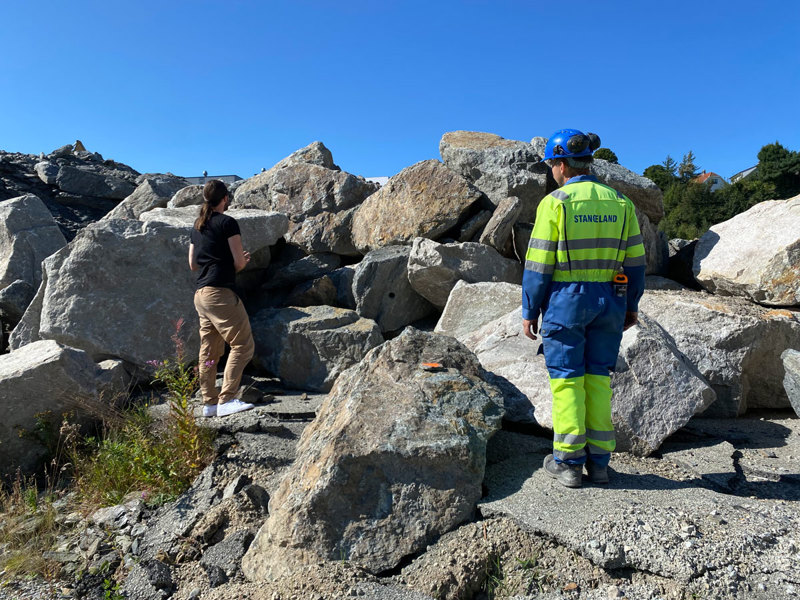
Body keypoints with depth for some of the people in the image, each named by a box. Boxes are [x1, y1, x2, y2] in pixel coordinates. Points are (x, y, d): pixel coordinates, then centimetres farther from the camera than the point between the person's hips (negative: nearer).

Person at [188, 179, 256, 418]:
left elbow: (192, 264, 22)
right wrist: (244, 260, 12)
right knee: (242, 344, -8)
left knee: (209, 351, 9)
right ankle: (227, 399, -14)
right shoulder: (228, 222, -5)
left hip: (201, 294, 9)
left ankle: (210, 403, 12)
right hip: (220, 292, -9)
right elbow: (239, 262, -10)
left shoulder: (197, 226, 19)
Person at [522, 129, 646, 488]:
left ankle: (568, 462, 10)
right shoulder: (619, 202, 6)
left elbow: (539, 264, -10)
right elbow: (634, 260, 8)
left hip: (565, 300, -5)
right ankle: (599, 460, 19)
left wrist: (529, 311, -3)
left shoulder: (554, 203, -9)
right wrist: (631, 305, 18)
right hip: (609, 301, 5)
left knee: (566, 378, 4)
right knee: (598, 377, 12)